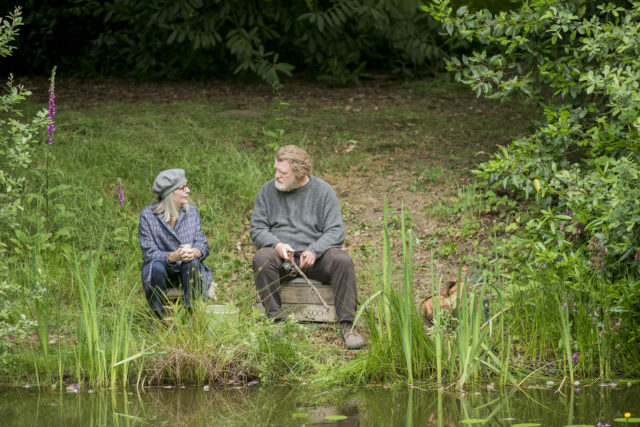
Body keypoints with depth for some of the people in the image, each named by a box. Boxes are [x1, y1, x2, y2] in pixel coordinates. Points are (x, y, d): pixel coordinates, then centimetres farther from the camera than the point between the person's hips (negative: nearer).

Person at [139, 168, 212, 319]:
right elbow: (149, 254, -14)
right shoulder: (148, 215, -10)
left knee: (192, 263, -30)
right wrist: (174, 256, -34)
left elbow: (203, 245, -1)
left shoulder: (191, 211, 2)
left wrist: (194, 252, -28)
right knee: (156, 267, -35)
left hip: (186, 272, 2)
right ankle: (158, 315, -15)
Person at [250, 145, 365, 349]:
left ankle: (347, 324, -25)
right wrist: (276, 244, -17)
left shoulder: (323, 191, 3)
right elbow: (257, 229, 5)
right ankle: (276, 320, -27)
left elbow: (335, 231, -2)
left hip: (315, 256, 0)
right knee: (262, 259, -33)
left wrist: (314, 251, -21)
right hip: (281, 256, 0)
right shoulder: (268, 191, 7)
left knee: (342, 260, -30)